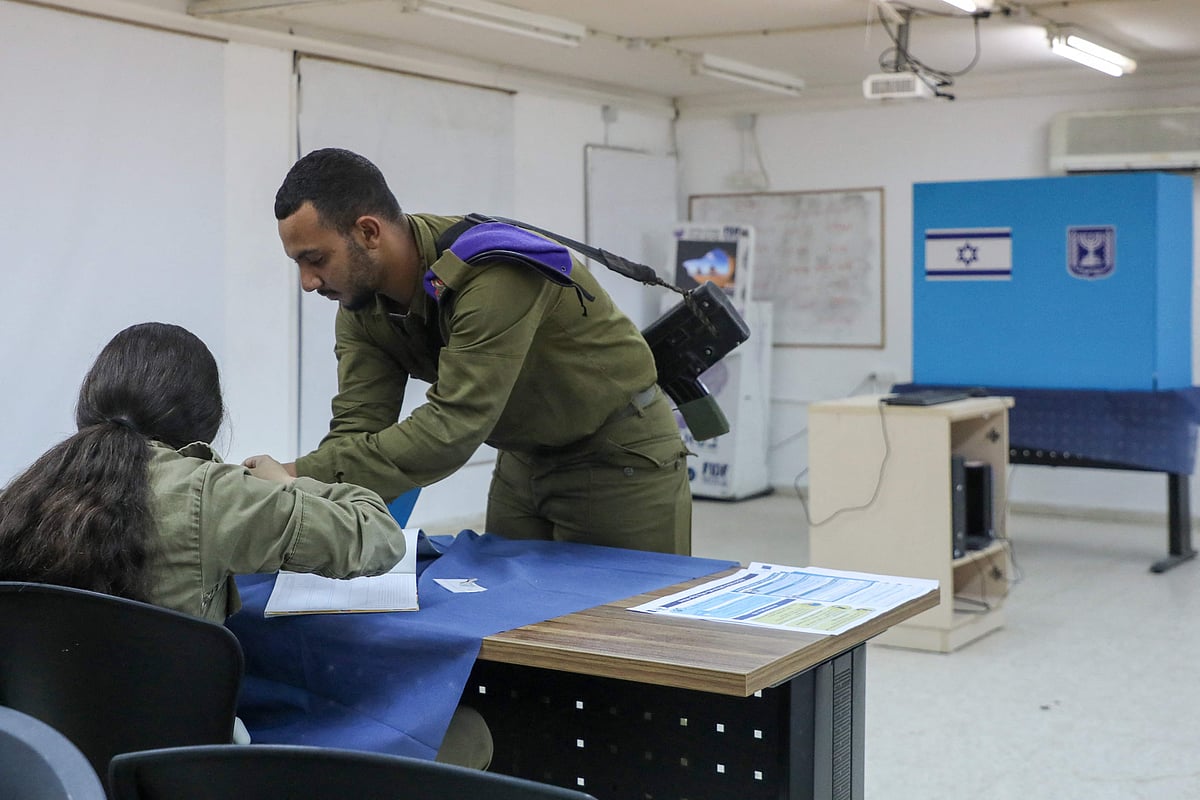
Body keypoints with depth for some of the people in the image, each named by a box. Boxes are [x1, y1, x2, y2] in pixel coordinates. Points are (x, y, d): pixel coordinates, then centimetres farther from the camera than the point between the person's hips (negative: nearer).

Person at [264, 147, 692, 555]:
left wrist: (305, 476, -38)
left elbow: (453, 427, -37)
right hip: (525, 459, 7)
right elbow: (357, 426, -12)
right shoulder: (362, 307, -9)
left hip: (621, 455, -7)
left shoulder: (494, 277, -34)